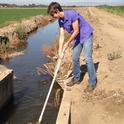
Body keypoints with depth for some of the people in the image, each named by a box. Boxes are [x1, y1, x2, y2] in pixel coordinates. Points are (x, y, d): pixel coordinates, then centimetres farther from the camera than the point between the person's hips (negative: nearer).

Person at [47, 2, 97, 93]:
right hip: (77, 38, 8)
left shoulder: (72, 14, -27)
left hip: (86, 36, -8)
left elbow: (76, 31, -23)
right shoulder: (60, 20, -3)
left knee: (87, 58, -12)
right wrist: (60, 51, -5)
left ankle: (92, 82, -2)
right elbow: (62, 37, -1)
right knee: (75, 58, 10)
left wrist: (68, 43, -12)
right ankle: (76, 78, 28)